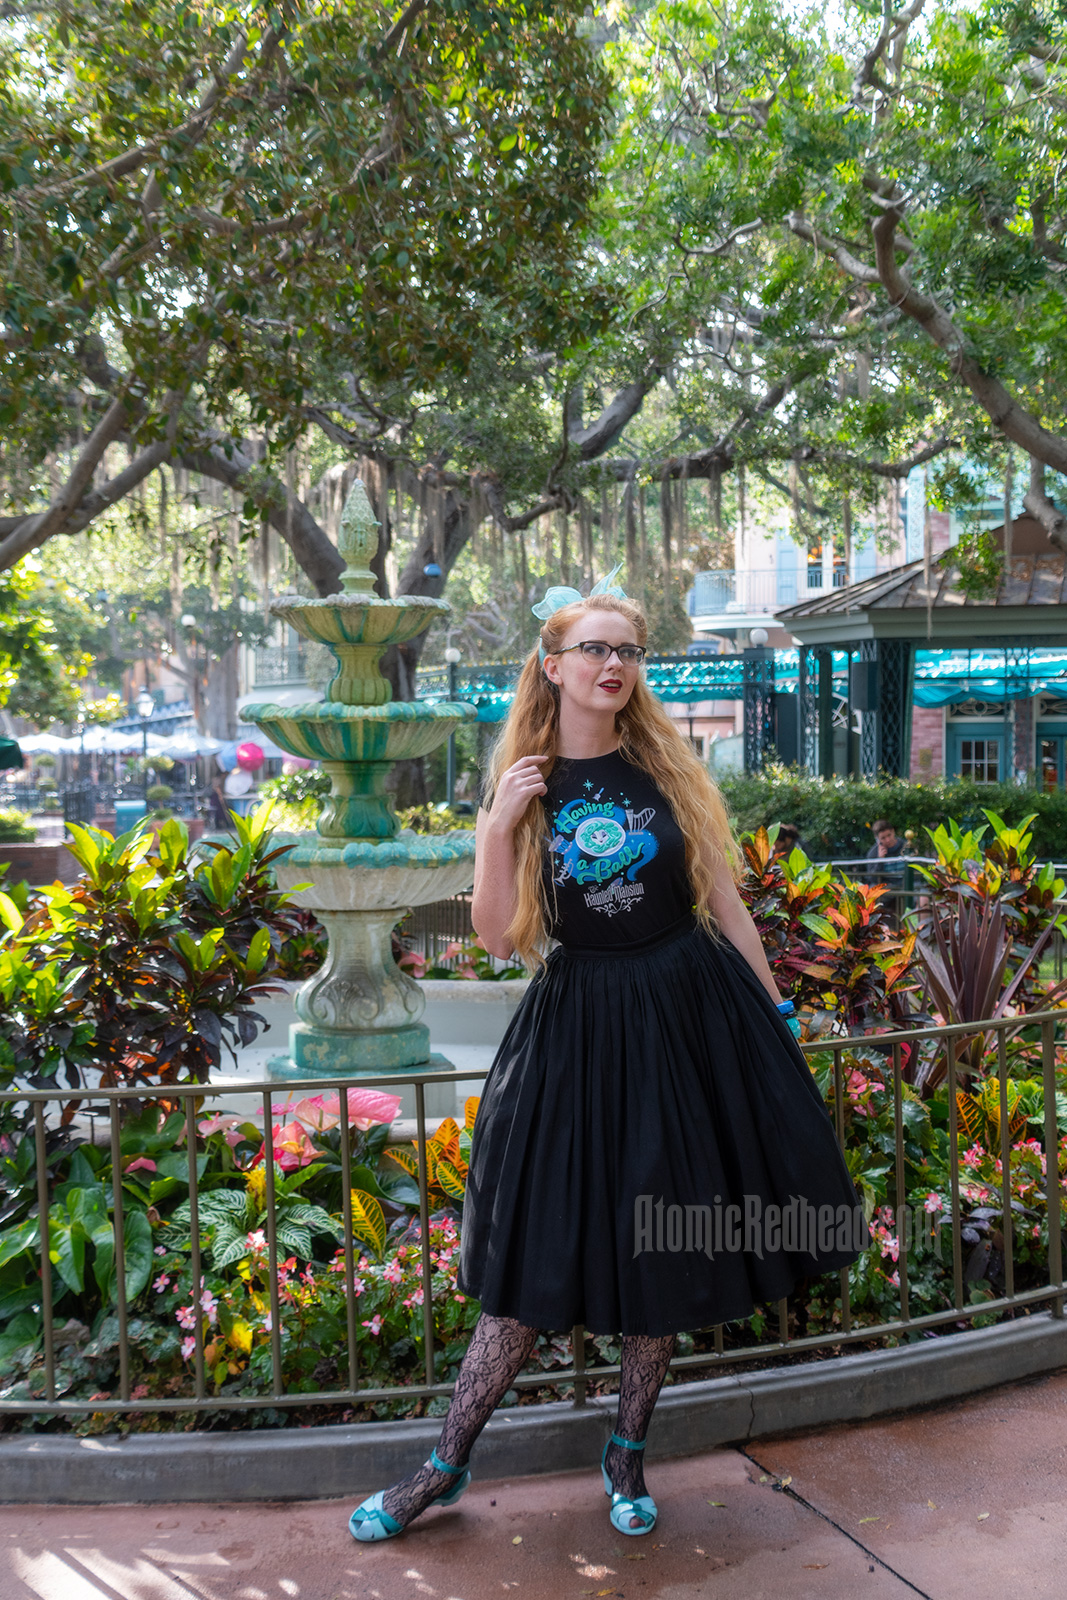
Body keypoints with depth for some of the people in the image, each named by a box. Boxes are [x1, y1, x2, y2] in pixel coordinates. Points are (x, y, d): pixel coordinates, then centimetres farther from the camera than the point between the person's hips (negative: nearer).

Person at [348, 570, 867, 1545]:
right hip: (576, 1027, -1)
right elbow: (501, 938, -5)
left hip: (688, 1015, 1)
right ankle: (447, 1465, 18)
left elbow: (723, 900, 6)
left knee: (664, 1243, 10)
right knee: (537, 1246, 2)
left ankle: (627, 1456, 29)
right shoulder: (524, 784, 0)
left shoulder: (667, 768, 2)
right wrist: (496, 829, -15)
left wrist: (775, 1010, 5)